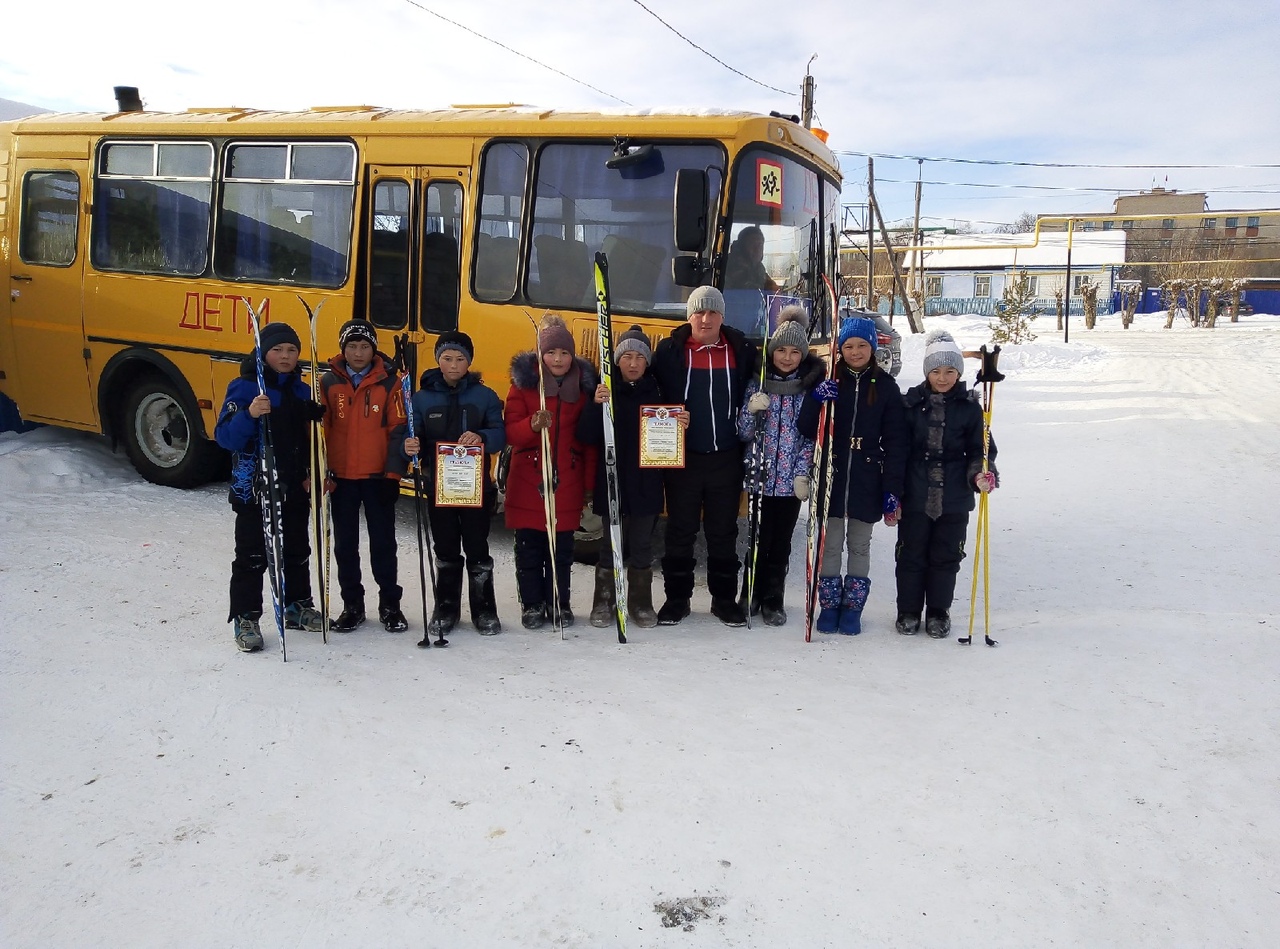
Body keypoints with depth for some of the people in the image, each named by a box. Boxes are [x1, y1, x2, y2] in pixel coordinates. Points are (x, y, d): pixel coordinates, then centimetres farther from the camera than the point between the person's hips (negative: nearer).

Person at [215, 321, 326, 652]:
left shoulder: (301, 390, 8)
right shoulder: (244, 387, -9)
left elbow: (311, 438, 16)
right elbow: (225, 438, -18)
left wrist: (311, 474, 3)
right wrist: (249, 414, -35)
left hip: (295, 488, 5)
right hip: (255, 488, -5)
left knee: (297, 551, 16)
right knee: (252, 556, 0)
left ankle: (297, 607, 31)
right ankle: (245, 619, 10)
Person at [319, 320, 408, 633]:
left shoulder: (389, 381, -2)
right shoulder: (329, 382, 3)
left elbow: (398, 429, -3)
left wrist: (393, 474, -8)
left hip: (377, 476, -2)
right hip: (341, 476, 2)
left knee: (383, 542, 5)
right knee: (345, 543, 10)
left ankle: (389, 604, 17)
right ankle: (352, 604, 23)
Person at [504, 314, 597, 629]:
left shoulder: (584, 384, 5)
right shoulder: (524, 381, 0)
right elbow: (510, 431, -5)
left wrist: (589, 481, 4)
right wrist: (533, 424, -26)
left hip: (567, 481, 1)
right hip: (528, 480, -1)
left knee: (562, 546, 8)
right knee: (529, 545, 5)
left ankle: (560, 604, 21)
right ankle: (532, 605, 18)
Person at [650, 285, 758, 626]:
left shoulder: (741, 351, 3)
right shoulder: (669, 351, -1)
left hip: (726, 458, 1)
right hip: (682, 458, -1)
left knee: (723, 532, 10)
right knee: (680, 531, 7)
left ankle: (724, 599, 21)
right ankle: (677, 598, 19)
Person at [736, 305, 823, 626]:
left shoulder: (811, 385, 1)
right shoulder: (758, 381, 1)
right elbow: (744, 433, 1)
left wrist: (802, 473, -8)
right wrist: (752, 410, -18)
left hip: (792, 479, 1)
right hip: (760, 475, 0)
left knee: (781, 541, 8)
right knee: (760, 537, 2)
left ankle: (773, 600, 20)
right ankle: (751, 595, 19)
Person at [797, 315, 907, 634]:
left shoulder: (886, 386, 1)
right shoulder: (828, 381, 1)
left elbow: (895, 441, 1)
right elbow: (806, 430, -2)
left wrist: (892, 489, -5)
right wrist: (816, 400, -21)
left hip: (867, 479, 0)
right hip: (831, 475, 0)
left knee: (859, 545, 10)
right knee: (830, 544, 6)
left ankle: (853, 607, 20)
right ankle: (829, 605, 18)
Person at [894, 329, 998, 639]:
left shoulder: (969, 407, 1)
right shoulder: (911, 403, -1)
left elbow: (979, 448, 5)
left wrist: (982, 473, -16)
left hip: (954, 498, 1)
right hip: (915, 496, 0)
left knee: (946, 556, 10)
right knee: (911, 555, 8)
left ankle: (938, 613, 25)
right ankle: (908, 611, 23)